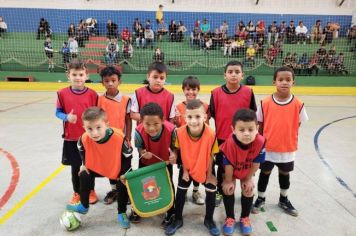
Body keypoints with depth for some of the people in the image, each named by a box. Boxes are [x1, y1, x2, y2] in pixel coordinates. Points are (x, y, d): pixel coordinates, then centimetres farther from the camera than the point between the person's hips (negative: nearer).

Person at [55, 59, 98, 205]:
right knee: (75, 167, 13)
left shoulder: (92, 94, -7)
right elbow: (58, 112, 3)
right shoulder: (63, 93, -4)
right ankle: (77, 192, 34)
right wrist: (67, 117, -18)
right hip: (71, 138, 1)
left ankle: (91, 191, 33)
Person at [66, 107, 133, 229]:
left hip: (117, 168, -3)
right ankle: (83, 206, 38)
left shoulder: (119, 137, -40)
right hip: (96, 166, 4)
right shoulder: (85, 138, -29)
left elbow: (128, 155, -22)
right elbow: (81, 149, -1)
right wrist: (85, 164, 3)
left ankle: (122, 213, 20)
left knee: (123, 186, -8)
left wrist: (125, 172, -19)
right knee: (84, 176, 10)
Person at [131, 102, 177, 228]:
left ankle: (170, 211, 38)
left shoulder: (170, 130, -40)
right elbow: (139, 147, -16)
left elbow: (174, 147, -20)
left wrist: (174, 155, -41)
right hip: (146, 162, 1)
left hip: (165, 162, -1)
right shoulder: (139, 131, -37)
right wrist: (143, 153, -38)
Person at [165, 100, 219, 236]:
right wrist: (185, 171, -4)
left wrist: (209, 174, -7)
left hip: (205, 168, -1)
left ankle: (209, 220, 36)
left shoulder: (211, 134, -34)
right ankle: (178, 219, 35)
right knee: (180, 191, 12)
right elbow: (182, 153, -13)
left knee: (211, 191, 9)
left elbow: (210, 156, -18)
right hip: (187, 168, 1)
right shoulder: (180, 132, -30)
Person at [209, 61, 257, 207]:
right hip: (222, 137, 0)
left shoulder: (248, 92, -6)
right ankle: (220, 192, 36)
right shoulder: (216, 93, -8)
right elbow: (212, 115, -1)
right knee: (222, 167, 15)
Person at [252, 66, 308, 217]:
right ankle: (261, 199, 35)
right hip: (267, 148, -1)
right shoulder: (265, 103, -12)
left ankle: (284, 200, 44)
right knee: (265, 173, 14)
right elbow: (260, 126, -2)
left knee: (285, 174, 20)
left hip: (288, 149, 1)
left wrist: (291, 143, 2)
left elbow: (297, 127, 0)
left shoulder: (298, 104, -10)